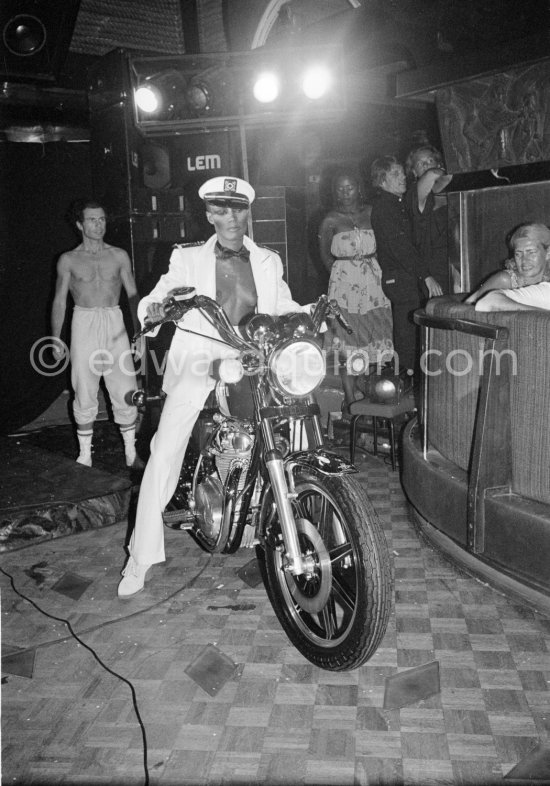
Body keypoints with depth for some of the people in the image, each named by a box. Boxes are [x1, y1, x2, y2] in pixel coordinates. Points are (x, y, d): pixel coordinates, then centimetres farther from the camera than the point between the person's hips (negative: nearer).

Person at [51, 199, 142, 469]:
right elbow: (59, 300, 8)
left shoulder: (119, 256, 9)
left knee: (125, 393, -1)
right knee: (85, 393, 2)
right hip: (84, 324, -1)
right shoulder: (68, 260, 7)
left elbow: (132, 294, 10)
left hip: (115, 324, 1)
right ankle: (85, 455, 14)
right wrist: (56, 338, 0)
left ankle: (131, 452, 11)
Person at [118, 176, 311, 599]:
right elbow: (160, 294, 1)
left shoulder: (268, 261, 17)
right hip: (199, 361, -2)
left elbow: (283, 306, 17)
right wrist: (155, 307, -22)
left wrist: (313, 311, -3)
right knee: (165, 453, -14)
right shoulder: (189, 258, 10)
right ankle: (141, 557, -5)